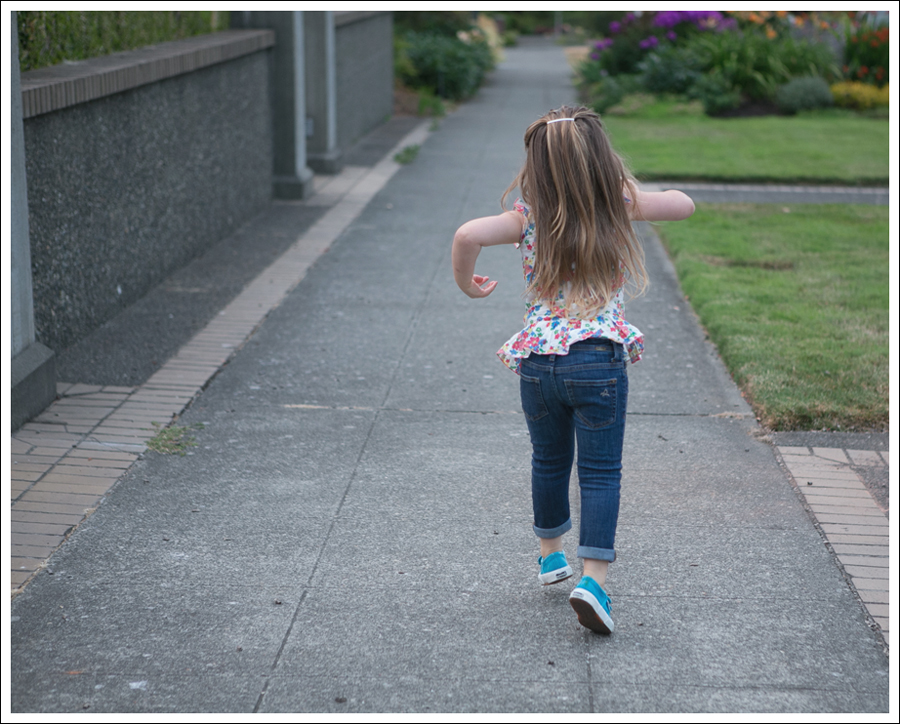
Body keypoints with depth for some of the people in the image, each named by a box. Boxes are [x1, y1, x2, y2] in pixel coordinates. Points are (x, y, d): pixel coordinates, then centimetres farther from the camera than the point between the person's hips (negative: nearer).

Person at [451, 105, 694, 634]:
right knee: (601, 472, 1)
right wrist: (633, 192, 28)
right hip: (598, 359, -2)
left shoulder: (529, 217, 0)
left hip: (537, 362, 2)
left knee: (549, 462, 22)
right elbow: (684, 205, 15)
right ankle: (594, 578, -12)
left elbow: (467, 236, -17)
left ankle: (551, 555, 40)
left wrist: (468, 284, 1)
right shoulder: (620, 206, 1)